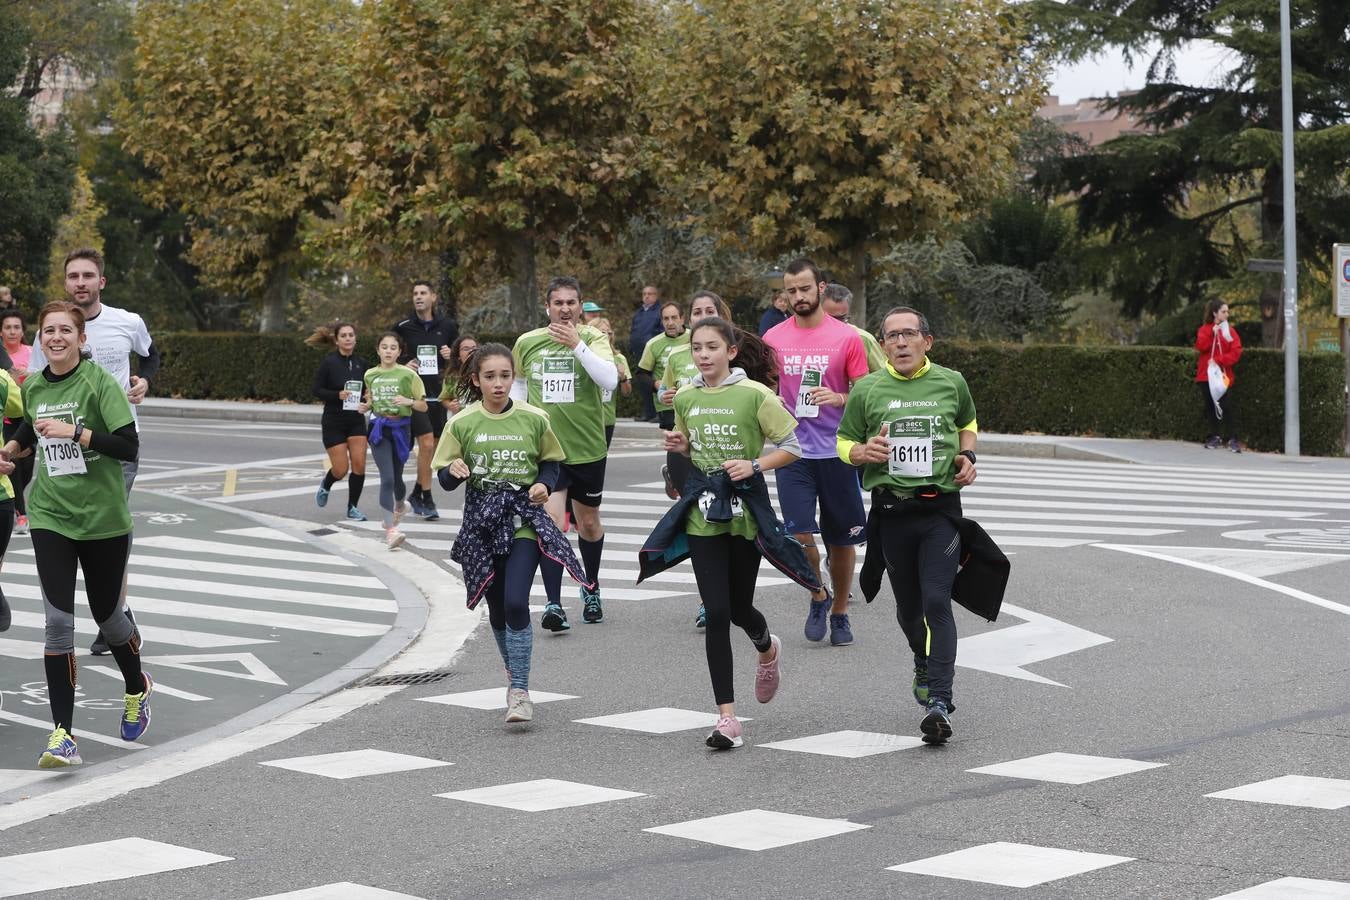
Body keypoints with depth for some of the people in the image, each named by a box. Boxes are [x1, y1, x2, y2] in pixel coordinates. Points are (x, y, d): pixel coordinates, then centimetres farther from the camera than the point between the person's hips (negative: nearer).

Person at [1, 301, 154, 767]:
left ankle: (137, 688, 44)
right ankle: (62, 734, -9)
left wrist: (75, 432, -27)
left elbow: (129, 447, -19)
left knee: (107, 616, 12)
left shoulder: (99, 381, -11)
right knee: (58, 621, -10)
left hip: (103, 518, -3)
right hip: (51, 516, 3)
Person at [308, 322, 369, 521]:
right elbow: (317, 390, -8)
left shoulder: (362, 364, 3)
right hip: (333, 422, -3)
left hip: (356, 421, 3)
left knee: (359, 464, -7)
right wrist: (338, 395, -23)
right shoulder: (329, 362, -9)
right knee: (341, 469, -3)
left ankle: (353, 507, 9)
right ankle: (325, 485, 32)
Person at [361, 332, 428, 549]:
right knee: (387, 478, -13)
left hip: (400, 428, 0)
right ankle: (391, 530, -14)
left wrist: (408, 401, -19)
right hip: (379, 428, 0)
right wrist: (365, 407, 0)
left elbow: (423, 406, -1)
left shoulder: (408, 374, -4)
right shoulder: (370, 375, 5)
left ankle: (400, 506, 47)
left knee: (395, 477, 11)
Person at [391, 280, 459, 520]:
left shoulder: (448, 326, 5)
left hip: (438, 392, 3)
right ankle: (427, 500, -7)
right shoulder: (403, 328, 0)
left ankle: (417, 493, 28)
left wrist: (451, 355, -6)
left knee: (432, 449, 10)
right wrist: (404, 366, -10)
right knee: (426, 444, -14)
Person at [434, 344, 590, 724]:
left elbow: (550, 462, 10)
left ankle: (520, 691, -8)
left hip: (524, 520, -2)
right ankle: (514, 677, 34)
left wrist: (544, 484, -10)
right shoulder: (463, 423, -2)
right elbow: (445, 480, 2)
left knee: (516, 603, -16)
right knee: (497, 607, 12)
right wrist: (454, 471, -20)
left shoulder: (533, 419, -3)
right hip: (482, 521, 2)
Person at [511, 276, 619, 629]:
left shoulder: (593, 338, -6)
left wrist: (577, 344, -28)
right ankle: (553, 603, -15)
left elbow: (610, 379, -22)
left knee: (589, 522, 16)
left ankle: (591, 587, 39)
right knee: (552, 520, -15)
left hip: (587, 447, 0)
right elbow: (518, 382, 20)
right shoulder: (527, 343, 2)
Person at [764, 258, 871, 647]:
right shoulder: (774, 338, 4)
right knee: (799, 534, -10)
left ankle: (840, 612, 25)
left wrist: (838, 398, -19)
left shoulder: (847, 337, -3)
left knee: (841, 539, 7)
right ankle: (818, 597, 16)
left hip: (837, 452, -1)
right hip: (793, 453, 1)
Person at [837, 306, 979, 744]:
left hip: (940, 508, -1)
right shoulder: (867, 390, 2)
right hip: (891, 508, 2)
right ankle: (926, 663, 44)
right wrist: (863, 452, -11)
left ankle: (939, 702, -18)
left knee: (936, 601, -14)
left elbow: (967, 423, 25)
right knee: (908, 606, 13)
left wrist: (967, 455, 6)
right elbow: (843, 443, 11)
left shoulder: (951, 383, 5)